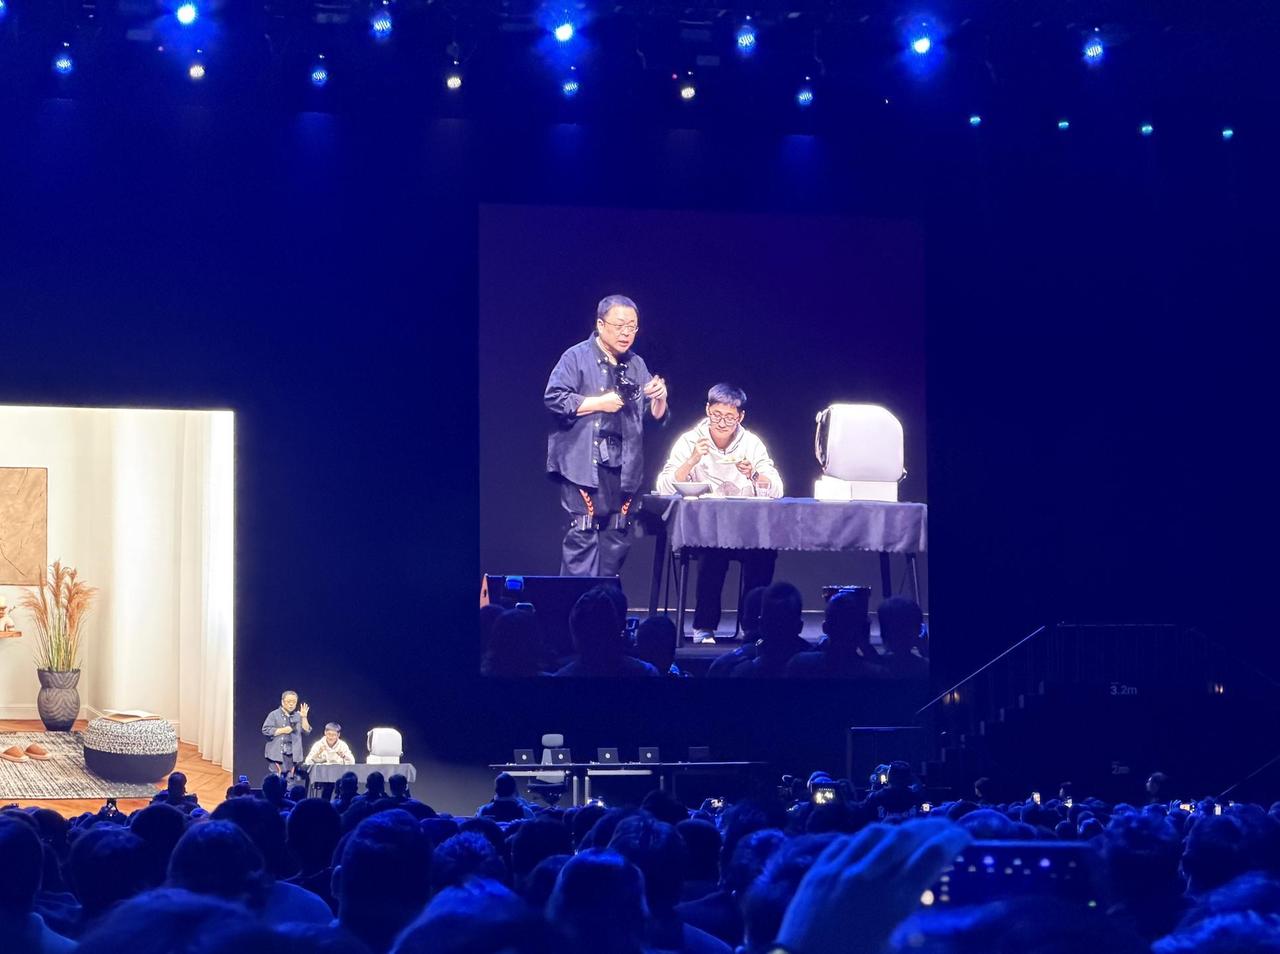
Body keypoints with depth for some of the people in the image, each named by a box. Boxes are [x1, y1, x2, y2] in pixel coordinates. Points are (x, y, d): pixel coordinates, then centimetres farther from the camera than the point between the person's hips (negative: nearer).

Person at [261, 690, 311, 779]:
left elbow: (306, 731, 7)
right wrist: (283, 730, -12)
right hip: (277, 754, -4)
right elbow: (266, 730, -7)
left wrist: (304, 718, -6)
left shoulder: (298, 716, 13)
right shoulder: (274, 715, 2)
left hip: (292, 755, 4)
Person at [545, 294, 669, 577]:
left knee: (617, 537, 7)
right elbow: (555, 398, -10)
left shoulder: (637, 365, 17)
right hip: (584, 463, -6)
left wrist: (659, 399, -6)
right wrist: (599, 403, -12)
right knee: (583, 533, -11)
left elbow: (654, 417, 17)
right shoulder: (577, 357, 0)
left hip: (623, 466, 6)